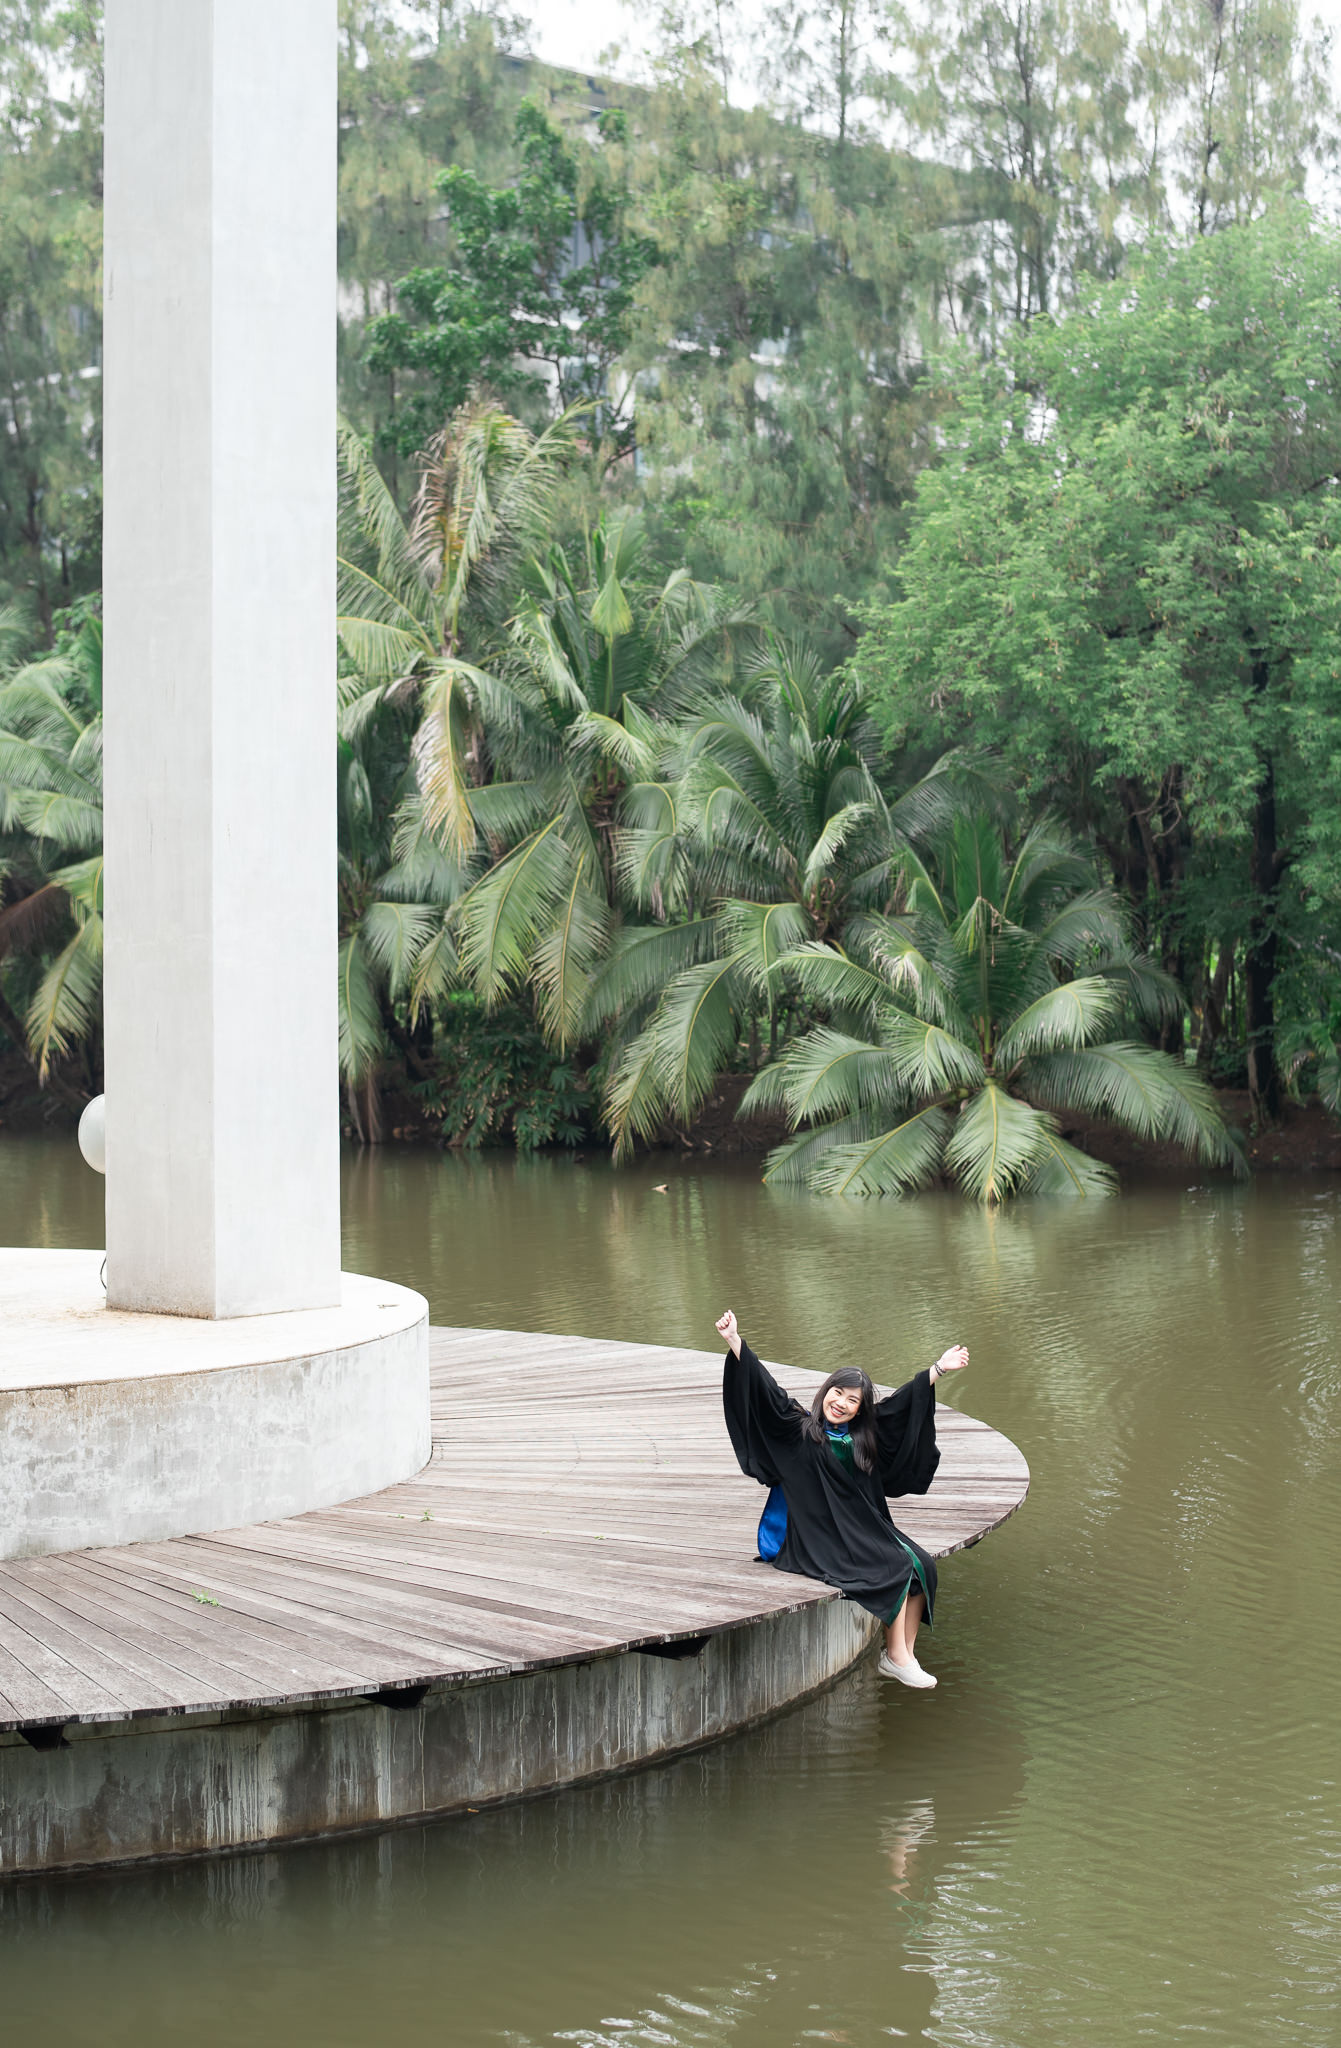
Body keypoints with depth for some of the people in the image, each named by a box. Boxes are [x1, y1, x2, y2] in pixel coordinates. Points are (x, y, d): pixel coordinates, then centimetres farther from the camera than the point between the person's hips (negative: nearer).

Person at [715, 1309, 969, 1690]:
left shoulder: (864, 1436, 11)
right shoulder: (799, 1429, -5)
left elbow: (902, 1402, 19)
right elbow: (764, 1389, -13)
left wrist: (939, 1369, 23)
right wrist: (734, 1341, -22)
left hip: (865, 1530, 7)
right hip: (820, 1541, -7)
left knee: (922, 1565, -11)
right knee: (897, 1568, -20)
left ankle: (903, 1656, -7)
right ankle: (895, 1656, -9)